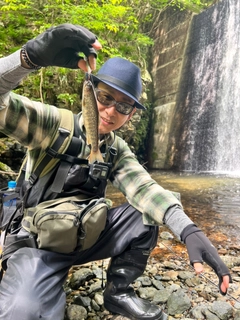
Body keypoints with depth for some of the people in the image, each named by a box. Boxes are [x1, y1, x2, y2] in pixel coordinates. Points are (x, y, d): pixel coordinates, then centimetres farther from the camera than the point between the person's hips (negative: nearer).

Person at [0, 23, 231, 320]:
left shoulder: (118, 150, 0)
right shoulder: (50, 123, -12)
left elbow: (144, 188, -14)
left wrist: (189, 231, -31)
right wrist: (31, 56, -43)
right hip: (39, 242, -5)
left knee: (146, 214, -9)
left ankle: (118, 292, 8)